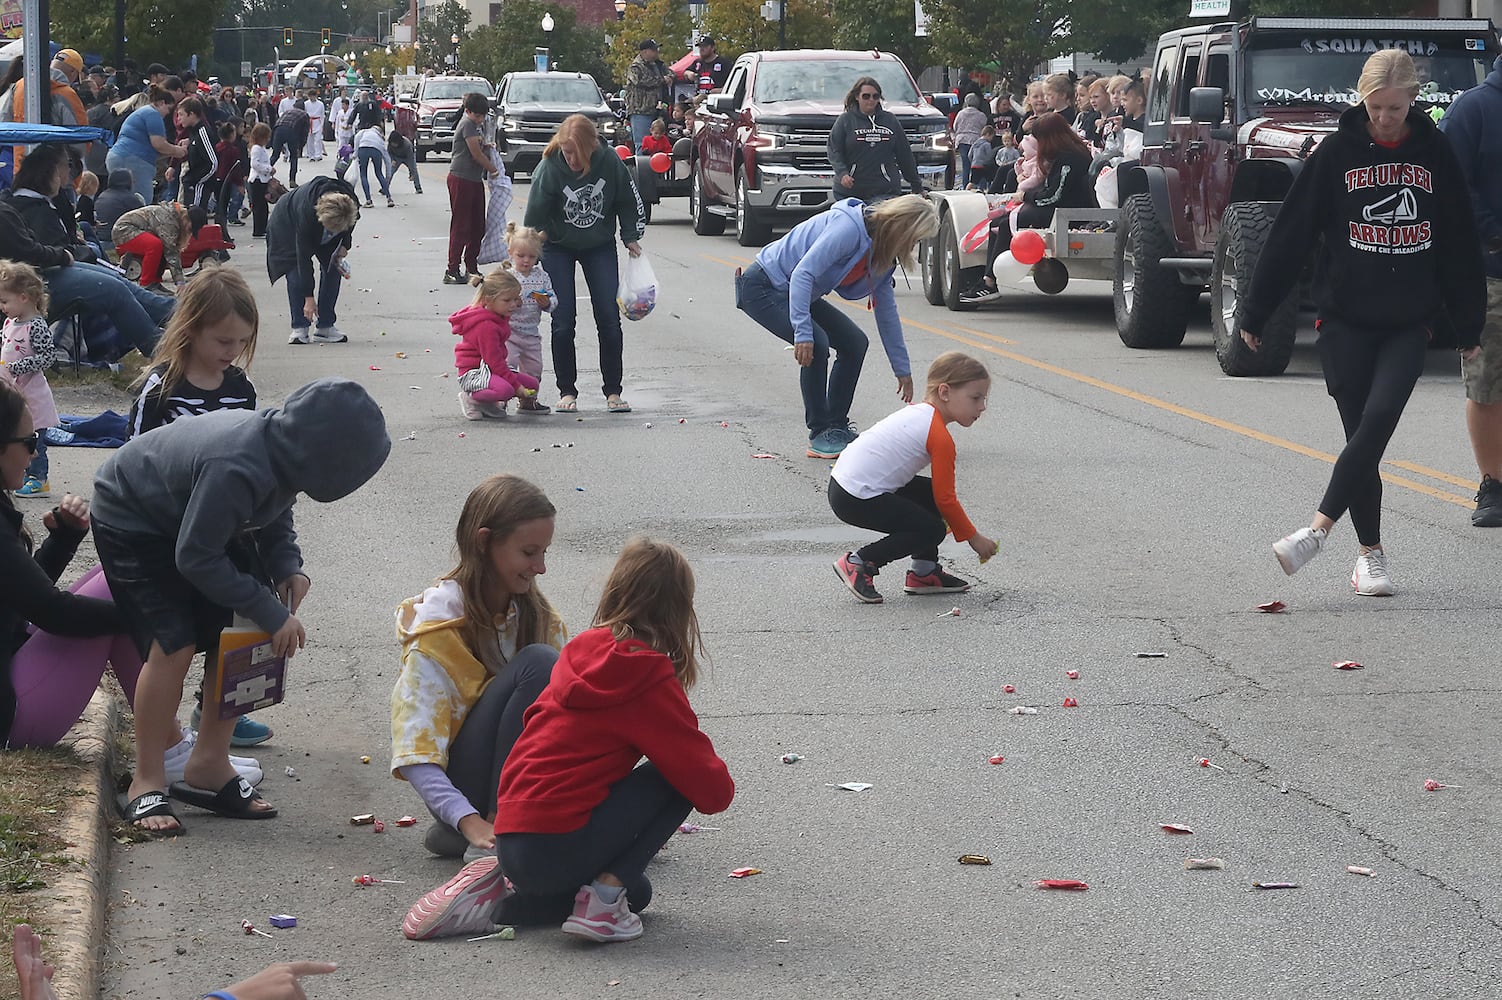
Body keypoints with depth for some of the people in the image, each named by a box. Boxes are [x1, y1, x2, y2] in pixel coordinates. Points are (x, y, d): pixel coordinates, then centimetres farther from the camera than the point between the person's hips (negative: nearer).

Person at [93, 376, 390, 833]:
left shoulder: (284, 449, -15)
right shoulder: (236, 470, -41)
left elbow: (276, 513, 6)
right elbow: (195, 558, -32)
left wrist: (287, 566, -12)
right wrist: (271, 613, -27)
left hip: (189, 518, 9)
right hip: (130, 520, -8)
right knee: (173, 645, -18)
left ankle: (208, 766, 12)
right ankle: (146, 784, -4)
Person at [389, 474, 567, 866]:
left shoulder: (536, 613, 6)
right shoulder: (438, 626, -14)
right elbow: (414, 756, -21)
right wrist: (472, 824, -34)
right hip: (464, 784, -6)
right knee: (537, 664, -26)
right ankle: (500, 825, -25)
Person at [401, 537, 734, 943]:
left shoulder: (580, 651, 11)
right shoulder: (649, 677, -8)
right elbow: (709, 786, -7)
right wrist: (720, 787, 19)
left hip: (510, 845, 7)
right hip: (560, 848, -7)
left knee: (635, 890, 30)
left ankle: (495, 900, 12)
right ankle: (603, 899, -4)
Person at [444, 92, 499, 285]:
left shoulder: (478, 124, 14)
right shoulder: (467, 124, -13)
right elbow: (476, 154, -15)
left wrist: (486, 146, 7)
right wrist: (493, 169, -3)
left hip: (475, 180, 9)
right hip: (461, 180, -9)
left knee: (478, 226, 10)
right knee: (460, 226, -7)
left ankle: (471, 268, 18)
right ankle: (452, 271, -4)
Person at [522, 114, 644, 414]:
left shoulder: (610, 162, -21)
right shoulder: (549, 169, -26)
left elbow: (628, 201, -3)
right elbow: (534, 217, -18)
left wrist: (631, 238, -2)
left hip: (600, 246, 1)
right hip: (558, 247, -1)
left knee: (609, 319, -3)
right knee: (563, 322, -6)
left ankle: (613, 391, 8)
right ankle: (567, 392, 7)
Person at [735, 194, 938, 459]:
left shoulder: (882, 256, 1)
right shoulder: (848, 228, -28)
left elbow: (887, 312, 10)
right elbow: (803, 273, -34)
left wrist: (902, 370, 12)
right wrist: (802, 332, -39)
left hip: (799, 294, 10)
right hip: (763, 286, -10)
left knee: (854, 343, 2)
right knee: (816, 345, -25)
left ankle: (836, 426, 12)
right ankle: (820, 433, -11)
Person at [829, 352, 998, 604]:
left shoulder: (917, 413, 15)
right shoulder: (941, 437, -14)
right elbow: (946, 499, -9)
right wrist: (973, 537, 3)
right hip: (856, 500, -10)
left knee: (931, 496, 16)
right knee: (932, 530, -7)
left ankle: (924, 572, 22)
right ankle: (858, 563, -3)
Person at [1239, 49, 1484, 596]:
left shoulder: (1435, 154, 3)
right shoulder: (1338, 151, -1)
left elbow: (1460, 243, 10)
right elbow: (1291, 234, 0)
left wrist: (1469, 326, 11)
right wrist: (1254, 313, 0)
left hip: (1410, 323, 1)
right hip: (1345, 319, 0)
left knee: (1378, 418, -18)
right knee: (1361, 432, 1)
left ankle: (1318, 530, -19)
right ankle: (1370, 554, 12)